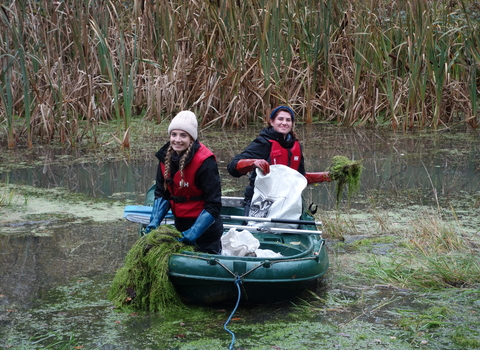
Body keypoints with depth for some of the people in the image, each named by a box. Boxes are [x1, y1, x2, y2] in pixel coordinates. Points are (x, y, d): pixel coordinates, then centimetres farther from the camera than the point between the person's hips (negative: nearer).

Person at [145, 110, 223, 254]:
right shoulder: (165, 157, -2)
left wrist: (193, 233, -28)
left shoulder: (204, 161, -21)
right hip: (180, 225, 6)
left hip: (205, 227, -6)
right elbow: (162, 194, 6)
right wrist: (154, 223, -9)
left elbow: (213, 205, -20)